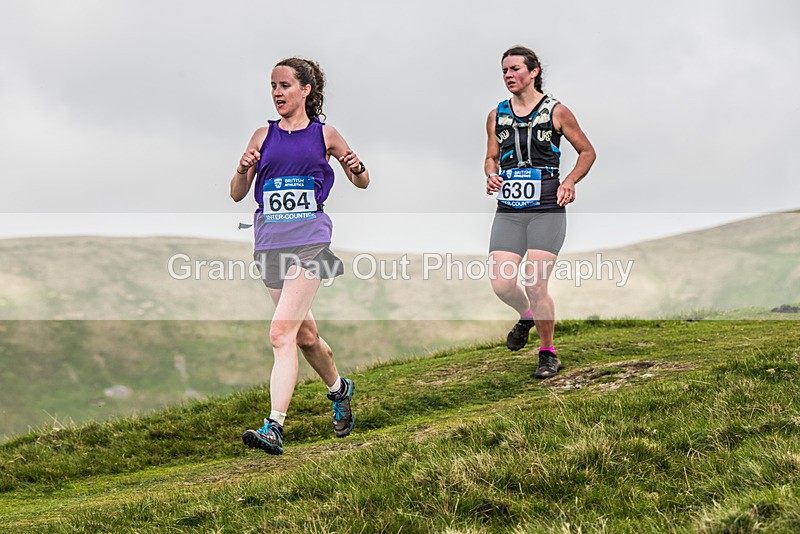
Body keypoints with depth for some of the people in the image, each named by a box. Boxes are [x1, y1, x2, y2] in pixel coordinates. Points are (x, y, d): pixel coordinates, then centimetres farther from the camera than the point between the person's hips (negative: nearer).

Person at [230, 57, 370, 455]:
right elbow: (237, 195, 9)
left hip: (309, 241, -4)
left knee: (281, 334, -17)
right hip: (271, 241, 4)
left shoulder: (324, 134, 4)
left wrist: (356, 168, -7)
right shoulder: (264, 136, 10)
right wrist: (243, 171, -12)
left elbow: (362, 183, 15)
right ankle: (339, 391, 41)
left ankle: (274, 427, -20)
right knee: (304, 333, 15)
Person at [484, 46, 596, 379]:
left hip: (547, 210, -4)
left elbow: (587, 152, 9)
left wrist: (569, 182, -7)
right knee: (501, 284, -6)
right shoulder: (497, 116, 11)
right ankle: (526, 316, 29)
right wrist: (491, 175, 0)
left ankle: (548, 353, 7)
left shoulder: (556, 111, 0)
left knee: (535, 284, -12)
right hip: (508, 211, 4)